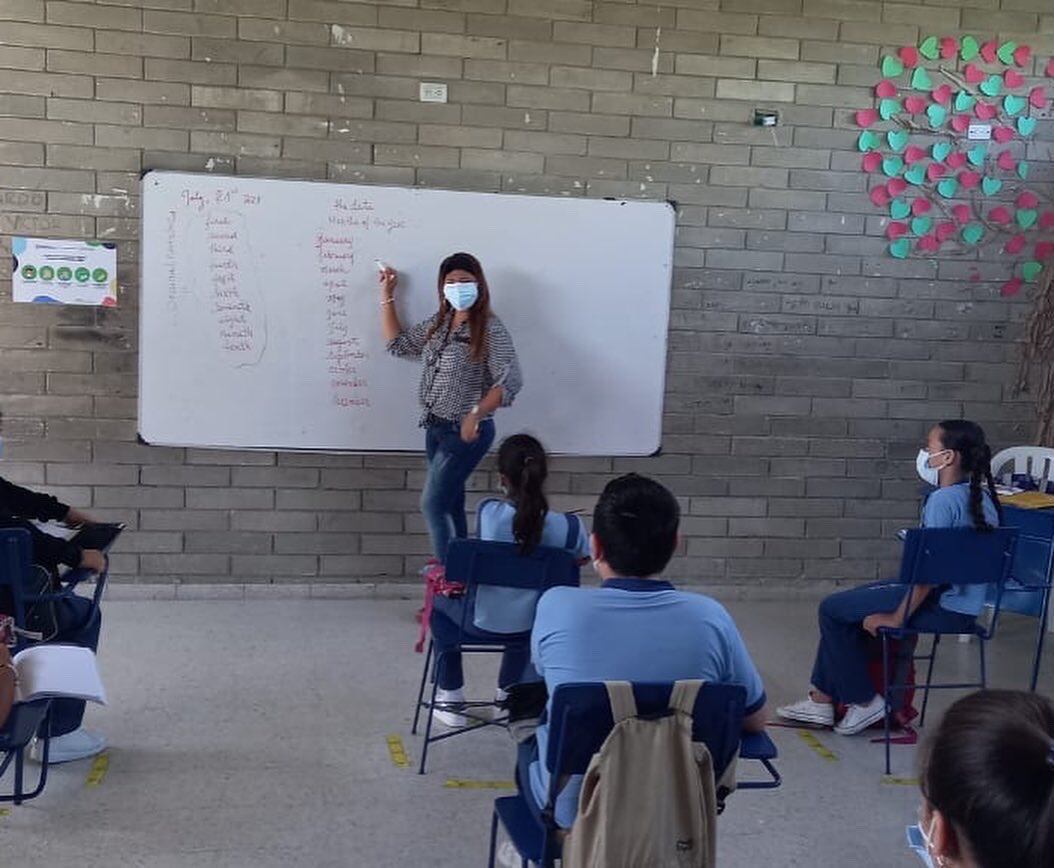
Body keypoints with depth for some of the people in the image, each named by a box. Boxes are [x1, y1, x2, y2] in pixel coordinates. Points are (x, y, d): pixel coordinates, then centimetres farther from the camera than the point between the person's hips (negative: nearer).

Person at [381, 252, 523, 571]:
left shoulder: (490, 329, -14)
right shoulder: (438, 322, 7)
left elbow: (510, 381, -21)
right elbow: (398, 344, 16)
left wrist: (476, 414, -31)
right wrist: (387, 296, 14)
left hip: (467, 433, -7)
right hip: (436, 428, 7)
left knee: (432, 504, -11)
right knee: (450, 505, 14)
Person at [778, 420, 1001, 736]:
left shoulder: (943, 500, -20)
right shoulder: (981, 495, 8)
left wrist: (897, 617, -16)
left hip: (943, 607, -10)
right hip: (966, 601, 10)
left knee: (833, 609, 1)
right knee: (844, 605, 20)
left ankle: (864, 701, 11)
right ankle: (822, 701, 23)